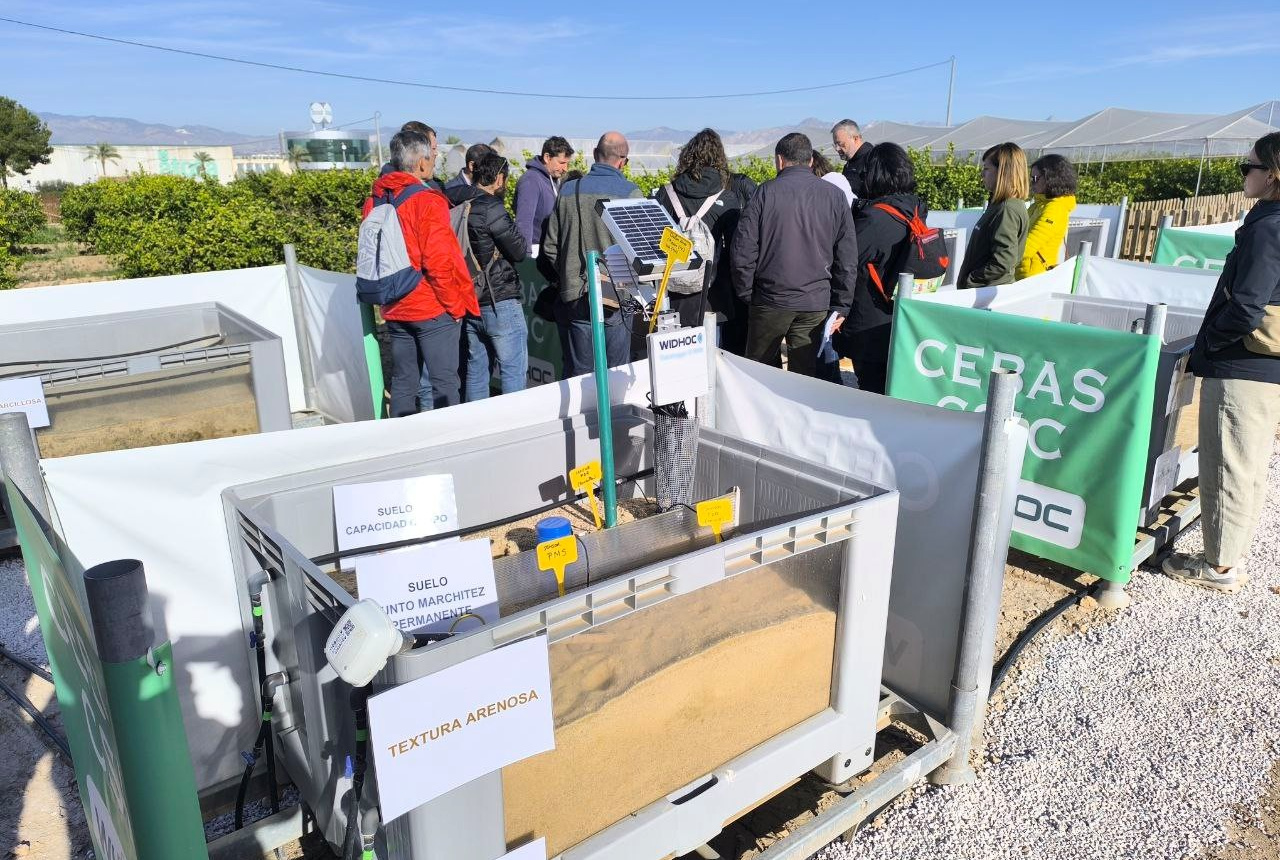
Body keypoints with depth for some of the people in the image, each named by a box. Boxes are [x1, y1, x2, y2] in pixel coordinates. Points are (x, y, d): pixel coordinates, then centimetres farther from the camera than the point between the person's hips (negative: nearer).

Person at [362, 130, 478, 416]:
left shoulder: (374, 201, 8)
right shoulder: (427, 201, -14)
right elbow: (439, 261, -18)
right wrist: (455, 305, -9)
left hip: (395, 309, 7)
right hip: (433, 309, -7)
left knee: (402, 382, 14)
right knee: (444, 383, 1)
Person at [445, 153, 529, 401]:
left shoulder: (454, 205, 6)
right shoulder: (491, 208, -15)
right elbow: (520, 251, -10)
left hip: (469, 302, 8)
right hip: (499, 302, -8)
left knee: (476, 368, 15)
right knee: (513, 370, 0)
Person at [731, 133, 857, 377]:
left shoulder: (766, 192, -4)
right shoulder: (834, 196, 5)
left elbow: (743, 251, -7)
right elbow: (848, 258, 4)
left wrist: (746, 295, 5)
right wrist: (841, 306, 9)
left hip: (770, 301, -2)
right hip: (816, 303, 2)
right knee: (805, 375, 8)